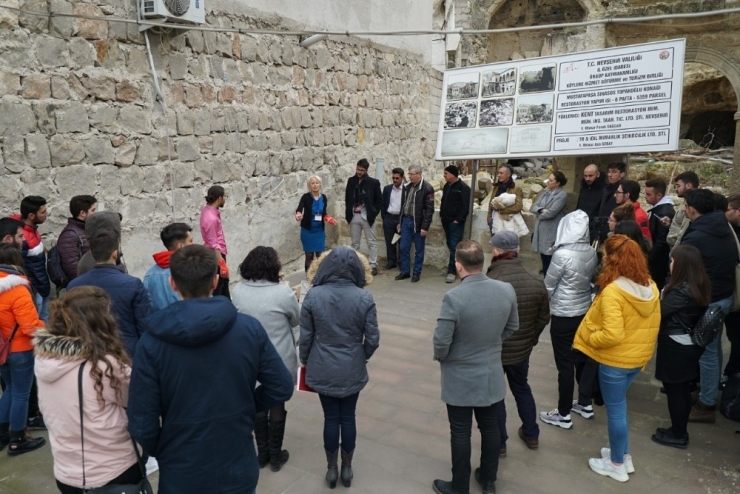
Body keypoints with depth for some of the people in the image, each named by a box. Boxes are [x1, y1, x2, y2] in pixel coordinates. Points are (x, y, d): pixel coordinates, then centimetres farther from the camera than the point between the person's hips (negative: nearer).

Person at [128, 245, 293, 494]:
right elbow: (282, 388, -7)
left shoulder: (153, 341, -17)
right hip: (238, 470, 1)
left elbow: (142, 424, -15)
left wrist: (159, 451, 5)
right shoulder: (249, 328, -13)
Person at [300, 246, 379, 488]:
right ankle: (347, 468, 32)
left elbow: (306, 335, -6)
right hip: (352, 370, 0)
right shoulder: (364, 298, -14)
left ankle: (331, 469, 30)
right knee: (348, 417, 16)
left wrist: (304, 360, 12)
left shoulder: (313, 296, -13)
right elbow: (373, 338, -8)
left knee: (331, 418, 15)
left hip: (323, 369, 0)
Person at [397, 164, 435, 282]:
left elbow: (429, 209, -13)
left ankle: (416, 273, 18)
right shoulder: (407, 186, 7)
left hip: (418, 223, -6)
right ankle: (405, 272, 20)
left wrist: (425, 227, -16)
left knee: (419, 250, 7)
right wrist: (400, 222, 13)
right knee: (404, 248, 8)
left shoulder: (427, 188, -12)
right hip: (406, 221, 6)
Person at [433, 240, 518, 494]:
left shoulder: (454, 297, -29)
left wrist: (440, 358, -1)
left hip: (460, 379, -5)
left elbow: (441, 341, -23)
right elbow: (512, 327, 4)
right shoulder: (507, 290, -12)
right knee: (490, 427, 21)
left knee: (461, 433, 12)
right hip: (491, 375, 5)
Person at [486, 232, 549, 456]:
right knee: (522, 389, 27)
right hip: (522, 349, 5)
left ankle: (499, 443, 28)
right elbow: (543, 318, 1)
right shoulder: (536, 283, -11)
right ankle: (531, 435, 42)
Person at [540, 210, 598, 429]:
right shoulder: (591, 252, -4)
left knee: (565, 364, 3)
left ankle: (563, 414, 15)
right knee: (583, 358, 20)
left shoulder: (562, 254, -23)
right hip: (585, 311, 7)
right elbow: (591, 280, 8)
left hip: (563, 315, -7)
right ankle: (585, 403, 35)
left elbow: (548, 285, -12)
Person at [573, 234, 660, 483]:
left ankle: (617, 465, 26)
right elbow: (653, 324, 7)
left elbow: (612, 335, -30)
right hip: (639, 357, 8)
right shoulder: (650, 287, -2)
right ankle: (624, 456, 37)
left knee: (615, 410, 9)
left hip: (615, 360, -8)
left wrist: (590, 338, -13)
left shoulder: (612, 291, -26)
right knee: (619, 406, 24)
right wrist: (641, 343, 18)